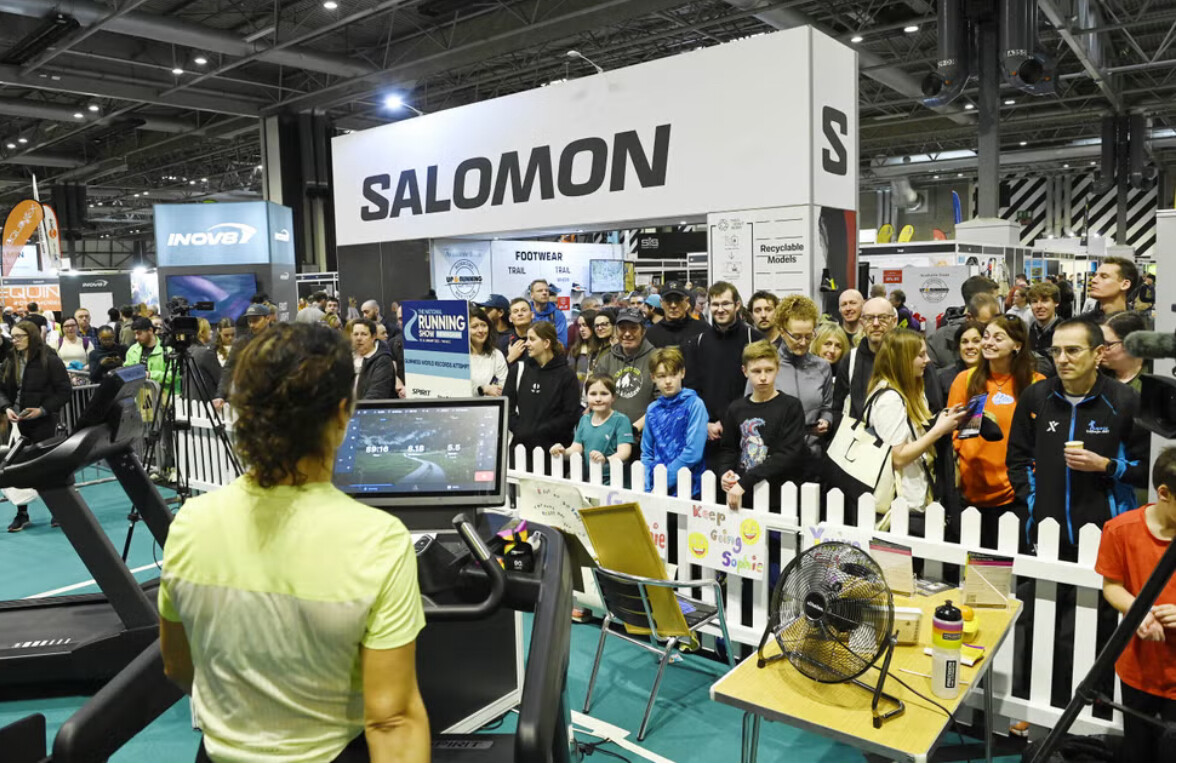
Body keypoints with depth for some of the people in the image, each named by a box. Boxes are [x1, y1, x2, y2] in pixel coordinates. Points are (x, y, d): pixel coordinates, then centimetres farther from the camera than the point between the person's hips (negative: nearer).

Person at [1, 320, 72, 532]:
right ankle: (22, 514, 16)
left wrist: (43, 409, -18)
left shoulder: (49, 360, -8)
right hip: (18, 422, 5)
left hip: (43, 423, -5)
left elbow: (65, 391, -9)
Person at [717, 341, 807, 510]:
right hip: (743, 497, 3)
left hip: (780, 498, -3)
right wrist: (724, 473, -8)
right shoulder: (736, 409, 8)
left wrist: (745, 482, -21)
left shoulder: (791, 406, -5)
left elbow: (789, 454, -15)